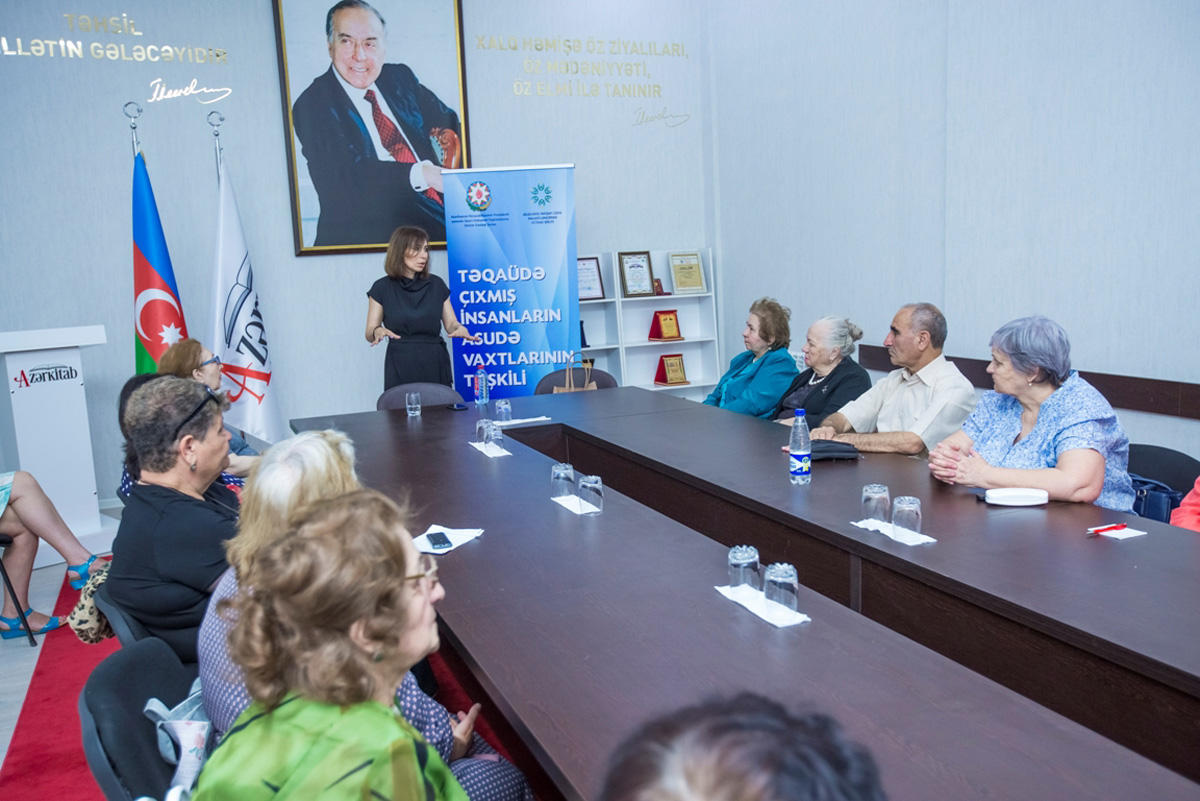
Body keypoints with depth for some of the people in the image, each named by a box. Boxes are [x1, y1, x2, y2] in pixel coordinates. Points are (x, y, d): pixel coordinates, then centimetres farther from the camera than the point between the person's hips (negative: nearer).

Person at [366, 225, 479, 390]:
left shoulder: (436, 285, 7)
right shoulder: (382, 288, 1)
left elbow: (451, 324, 9)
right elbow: (370, 333, 2)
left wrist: (460, 329, -13)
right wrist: (378, 331, -20)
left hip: (435, 365, 2)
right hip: (401, 368, -2)